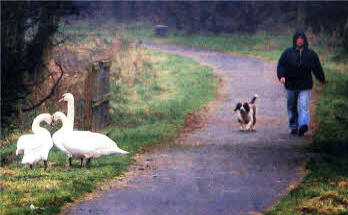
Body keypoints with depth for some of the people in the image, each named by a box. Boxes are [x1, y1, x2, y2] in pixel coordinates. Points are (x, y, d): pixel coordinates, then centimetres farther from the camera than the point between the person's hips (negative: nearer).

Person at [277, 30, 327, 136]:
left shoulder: (311, 54, 5)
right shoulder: (288, 53, 3)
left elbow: (317, 68, 14)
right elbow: (281, 65, 0)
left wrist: (322, 79, 22)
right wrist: (281, 76, -18)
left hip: (305, 86, -2)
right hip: (291, 85, 2)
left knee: (303, 106, -16)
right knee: (292, 107, 11)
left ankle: (303, 125, -29)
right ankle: (293, 126, 23)